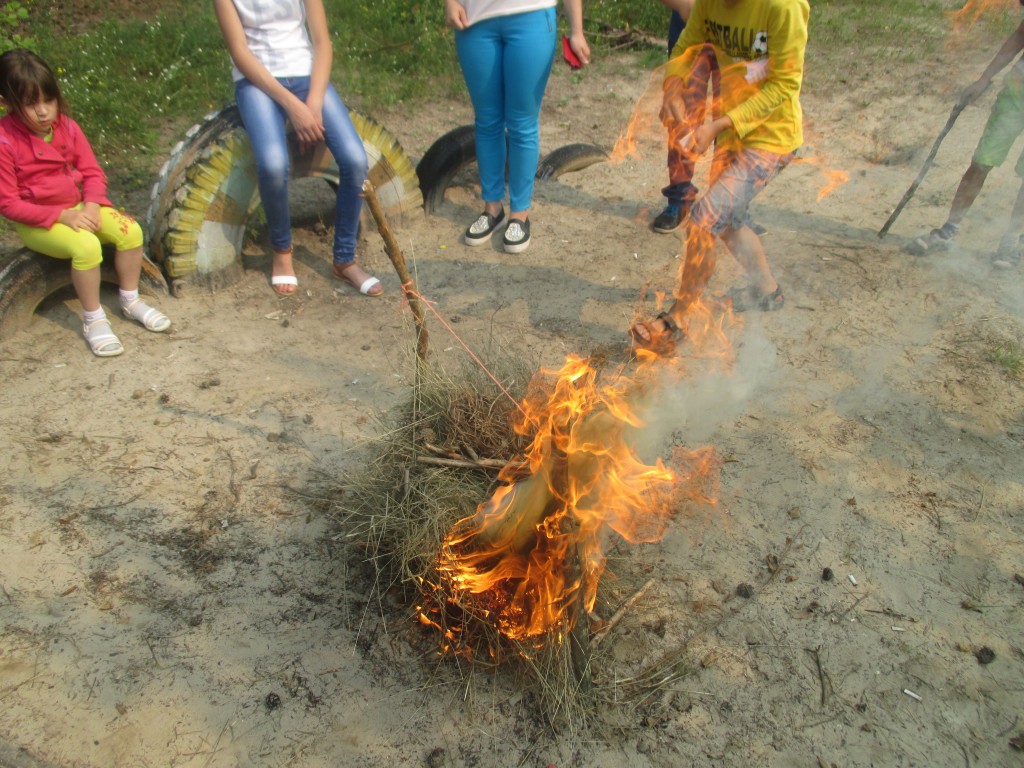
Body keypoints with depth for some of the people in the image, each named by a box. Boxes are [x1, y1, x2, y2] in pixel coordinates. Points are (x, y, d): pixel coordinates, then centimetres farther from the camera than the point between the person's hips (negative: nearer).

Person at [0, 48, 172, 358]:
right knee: (87, 246, -32)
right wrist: (61, 216, -24)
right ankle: (93, 319, -13)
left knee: (131, 230, -17)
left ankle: (130, 301, 5)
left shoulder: (66, 126, -3)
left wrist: (92, 205, -18)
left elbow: (92, 172, 2)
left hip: (78, 208, 5)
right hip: (36, 223, -5)